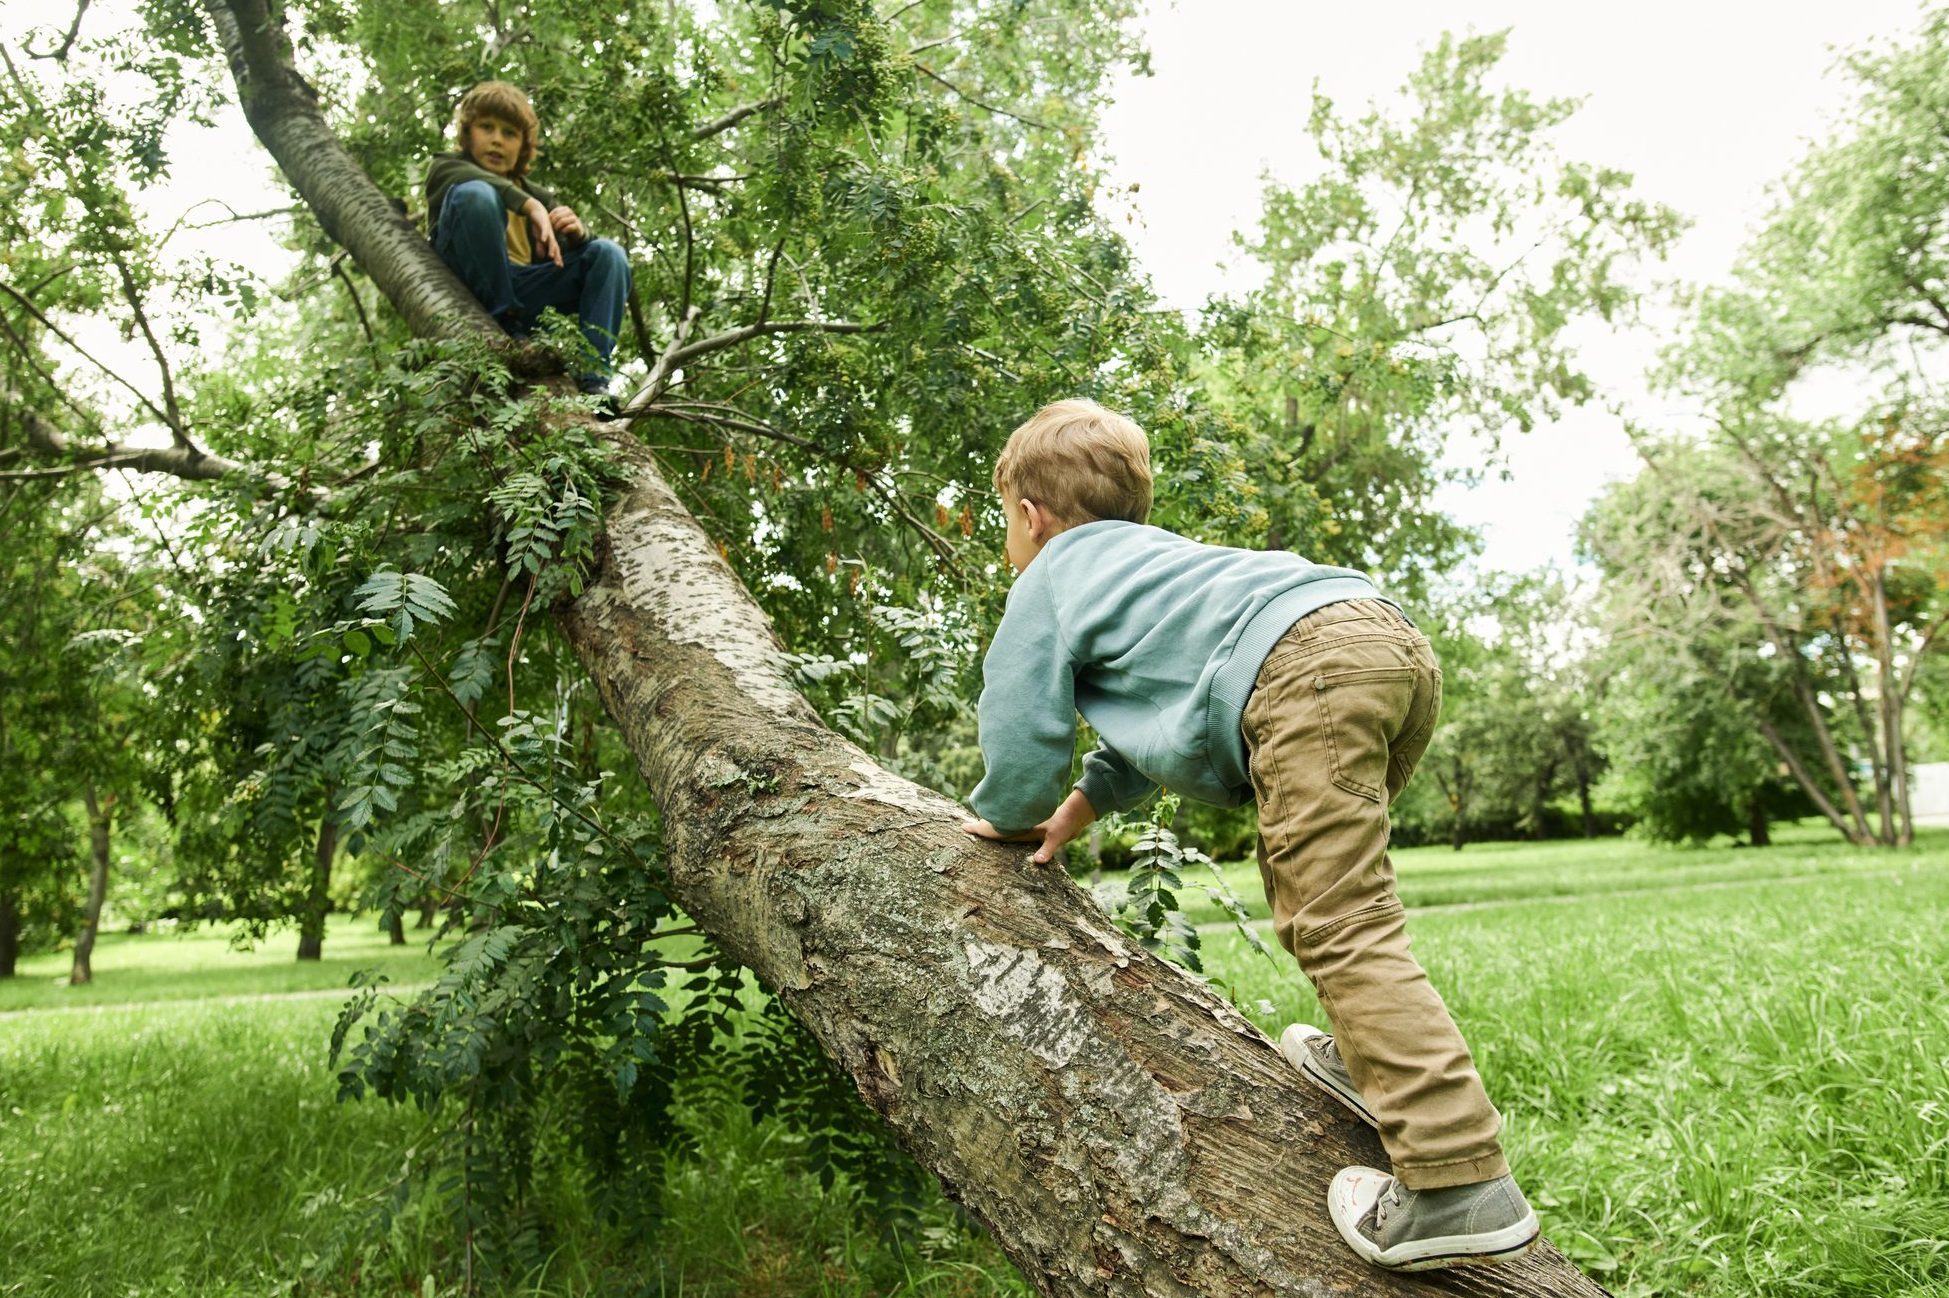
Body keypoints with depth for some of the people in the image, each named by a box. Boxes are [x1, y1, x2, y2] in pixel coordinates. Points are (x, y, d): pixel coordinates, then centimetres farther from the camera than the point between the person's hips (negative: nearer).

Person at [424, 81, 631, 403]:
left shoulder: (536, 194, 27)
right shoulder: (444, 168, 15)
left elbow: (562, 253, 14)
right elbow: (469, 179, -12)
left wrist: (576, 232, -10)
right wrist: (531, 207, -23)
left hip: (524, 290, 4)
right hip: (469, 285, -4)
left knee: (608, 254, -10)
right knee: (476, 193, -26)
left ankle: (593, 375, -24)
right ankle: (504, 323, -26)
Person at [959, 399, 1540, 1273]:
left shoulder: (1047, 584, 17)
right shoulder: (1149, 555, 41)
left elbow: (1023, 738, 14)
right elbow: (1162, 706, 46)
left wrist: (1007, 816, 35)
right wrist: (1088, 799, 44)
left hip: (1304, 670, -10)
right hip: (1396, 642, 10)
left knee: (1338, 925, -13)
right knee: (1303, 869, 27)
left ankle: (1462, 1181, -19)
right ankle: (1377, 1056, 30)